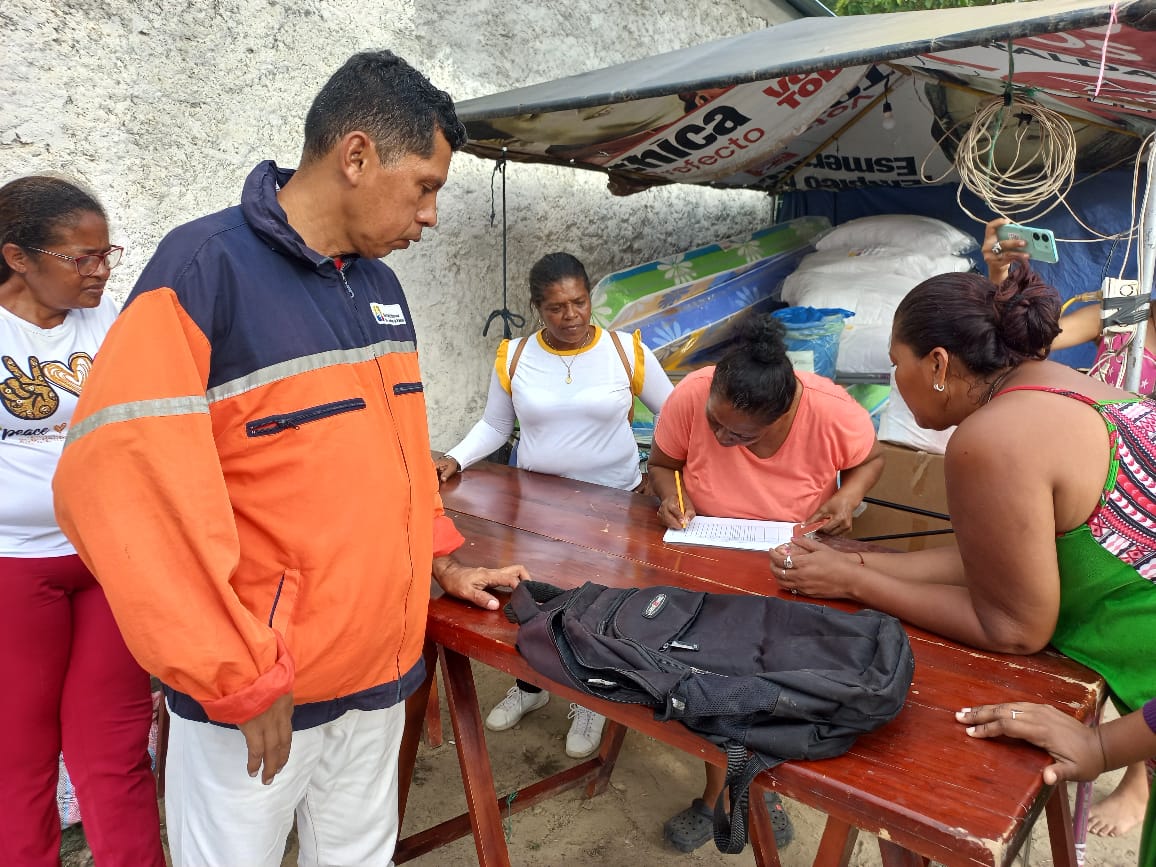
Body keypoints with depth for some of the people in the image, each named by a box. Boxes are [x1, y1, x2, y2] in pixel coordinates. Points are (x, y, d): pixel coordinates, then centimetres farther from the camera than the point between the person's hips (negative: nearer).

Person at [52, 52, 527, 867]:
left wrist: (439, 560, 12)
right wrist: (238, 679, -18)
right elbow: (123, 486, -22)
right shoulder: (204, 271, -17)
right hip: (253, 697, -6)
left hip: (381, 668, 7)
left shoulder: (381, 285, 6)